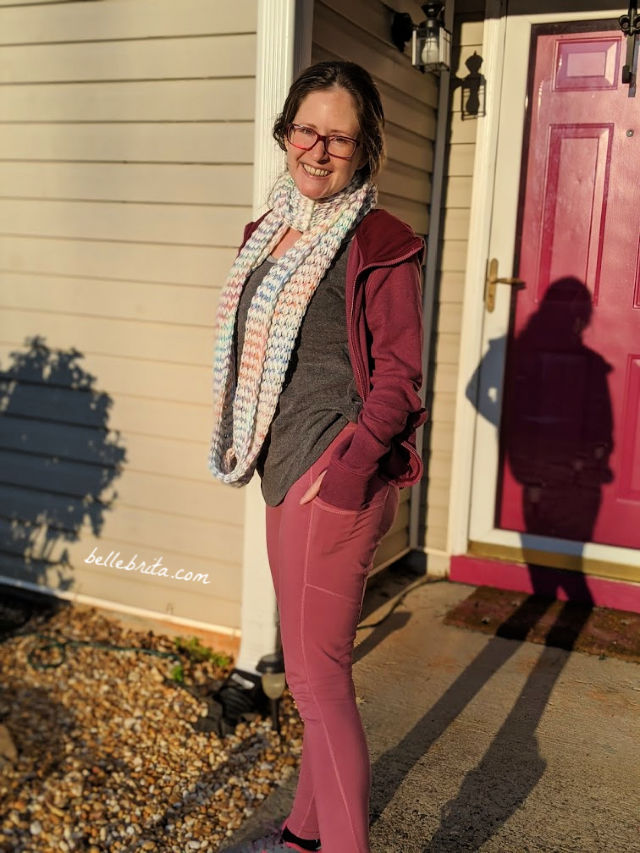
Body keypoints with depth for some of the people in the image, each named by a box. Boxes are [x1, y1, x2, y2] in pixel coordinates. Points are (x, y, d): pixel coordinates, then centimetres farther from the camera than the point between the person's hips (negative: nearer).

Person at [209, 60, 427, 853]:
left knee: (315, 672, -3)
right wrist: (260, 453, 12)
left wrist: (350, 470, -22)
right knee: (314, 662, 19)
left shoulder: (379, 245, -10)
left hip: (337, 477, -8)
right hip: (286, 469, 8)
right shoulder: (269, 233, 12)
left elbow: (399, 373, -12)